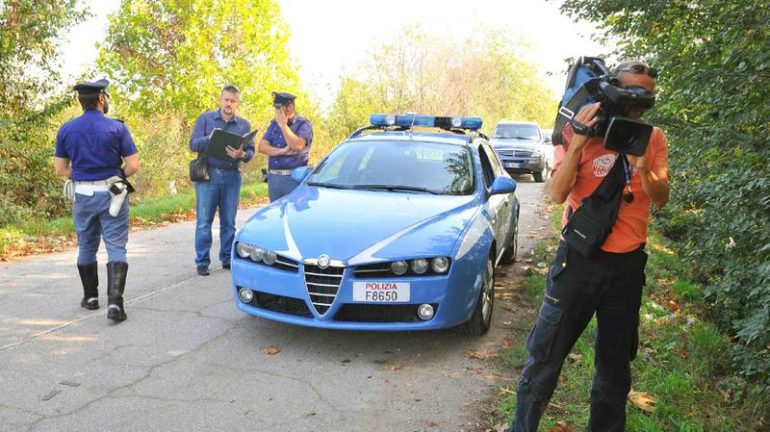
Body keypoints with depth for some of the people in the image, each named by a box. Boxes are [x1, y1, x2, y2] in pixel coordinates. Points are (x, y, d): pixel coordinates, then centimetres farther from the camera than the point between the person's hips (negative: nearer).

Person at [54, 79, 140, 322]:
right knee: (116, 248, -2)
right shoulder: (117, 127, -8)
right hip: (111, 195, -3)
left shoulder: (66, 130, 1)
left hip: (82, 195, 3)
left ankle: (90, 297, 29)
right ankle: (115, 303, -13)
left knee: (86, 248, 18)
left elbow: (60, 169, 5)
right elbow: (133, 165, -10)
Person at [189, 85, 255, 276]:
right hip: (207, 174, -2)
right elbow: (193, 144, -2)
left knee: (229, 222, 7)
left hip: (232, 176, 2)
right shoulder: (205, 119, 5)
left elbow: (251, 150, 5)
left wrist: (242, 155, -18)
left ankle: (227, 259, 17)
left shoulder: (244, 125, 10)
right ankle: (202, 261, 5)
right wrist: (209, 139, -21)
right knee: (204, 221, -2)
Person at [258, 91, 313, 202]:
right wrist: (282, 151, -11)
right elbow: (262, 147, 5)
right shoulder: (274, 124, 15)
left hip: (293, 178, -6)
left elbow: (297, 146, -19)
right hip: (273, 177, 6)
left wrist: (283, 125, -14)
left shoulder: (303, 124, -2)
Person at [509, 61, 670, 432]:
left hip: (628, 263, 3)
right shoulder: (581, 130, -4)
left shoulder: (653, 139, 5)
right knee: (545, 356, 2)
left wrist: (642, 166, -21)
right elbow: (558, 194, -13)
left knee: (615, 366, 15)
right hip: (579, 258, -3)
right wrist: (578, 143, -23)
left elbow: (660, 199, -3)